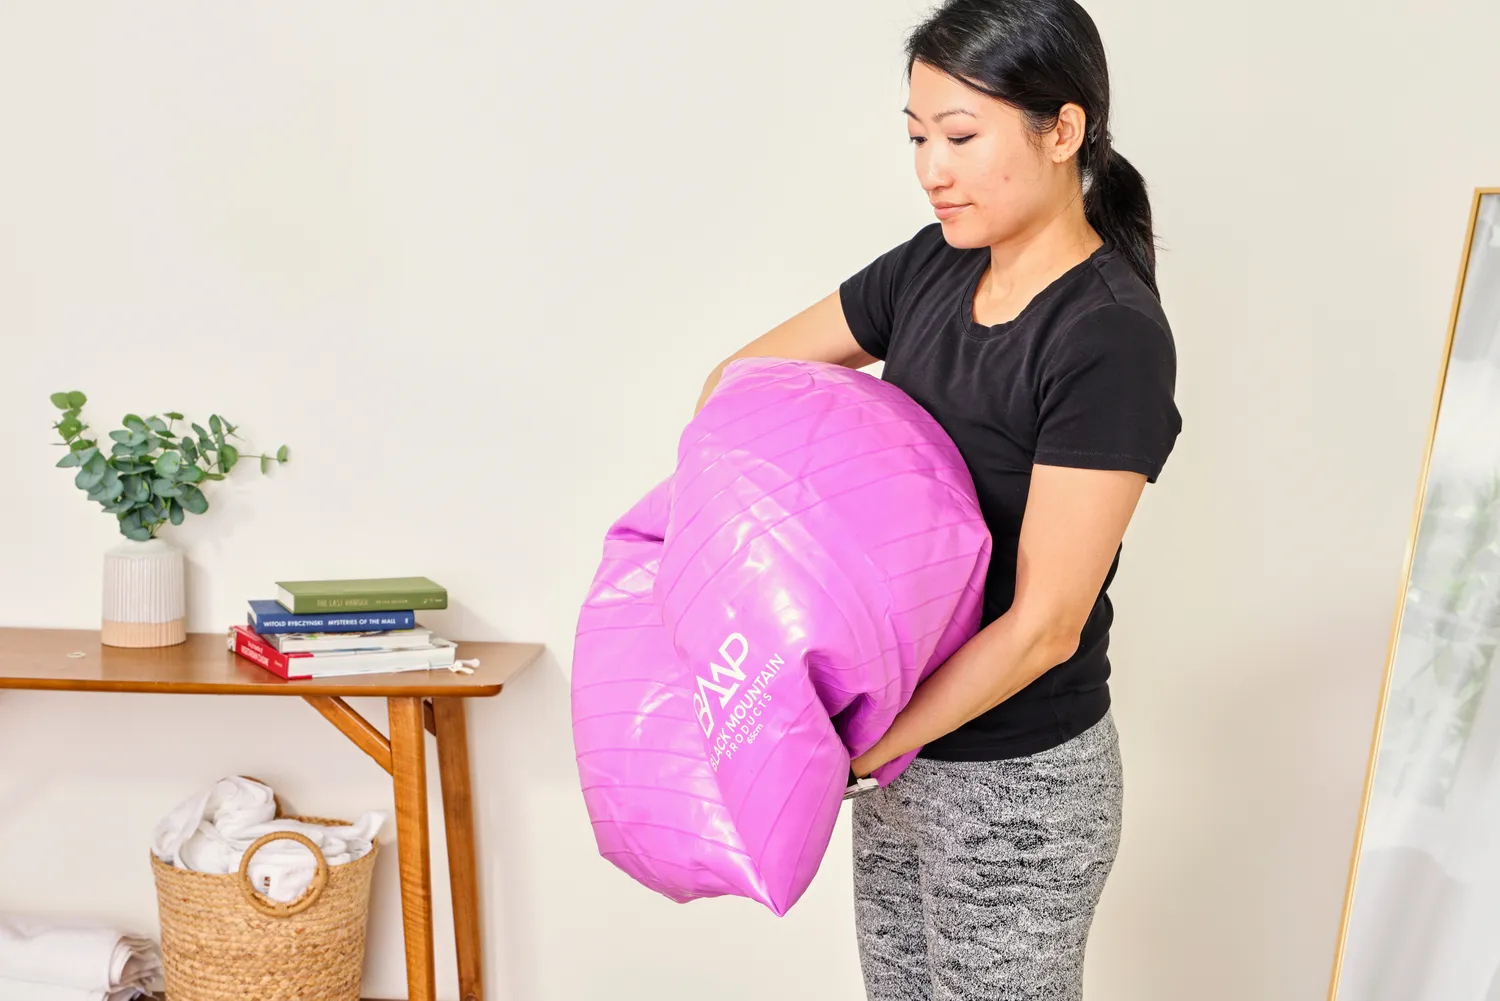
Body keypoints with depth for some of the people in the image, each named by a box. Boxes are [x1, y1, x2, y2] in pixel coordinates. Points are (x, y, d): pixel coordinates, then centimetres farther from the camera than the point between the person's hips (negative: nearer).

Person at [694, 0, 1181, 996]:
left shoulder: (1112, 337, -21)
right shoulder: (931, 269, 0)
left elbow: (1045, 623, -22)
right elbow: (746, 374, 10)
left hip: (1019, 783, -7)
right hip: (907, 745, 7)